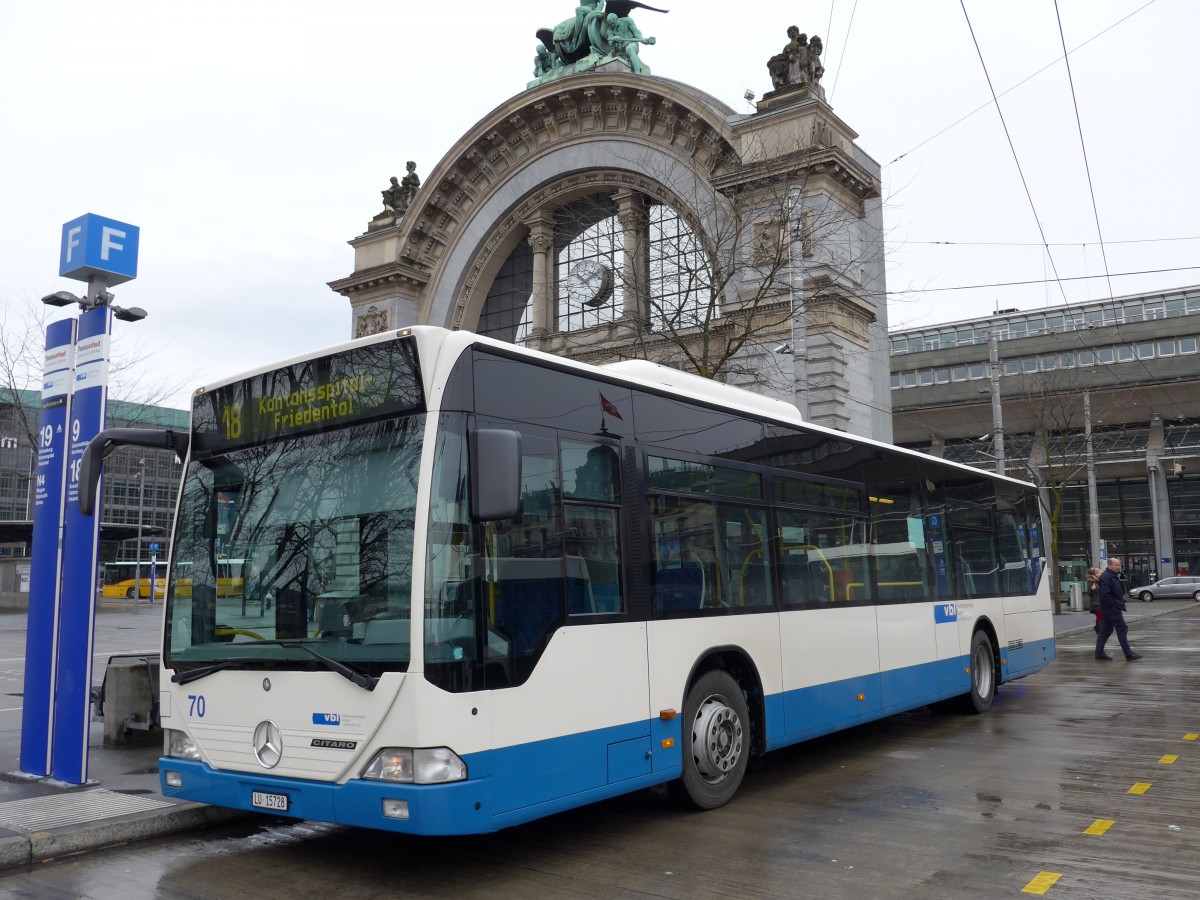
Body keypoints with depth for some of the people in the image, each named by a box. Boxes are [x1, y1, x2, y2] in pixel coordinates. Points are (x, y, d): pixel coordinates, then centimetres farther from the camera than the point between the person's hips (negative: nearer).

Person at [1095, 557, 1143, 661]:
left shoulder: (1113, 576, 18)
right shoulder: (1106, 577, -17)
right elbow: (1105, 594, -25)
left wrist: (1121, 603, 16)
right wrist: (1113, 605, -20)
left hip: (1112, 609, 11)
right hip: (1112, 609, -11)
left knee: (1106, 630, 11)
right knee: (1122, 629, -7)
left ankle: (1099, 652, 15)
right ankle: (1128, 654, -4)